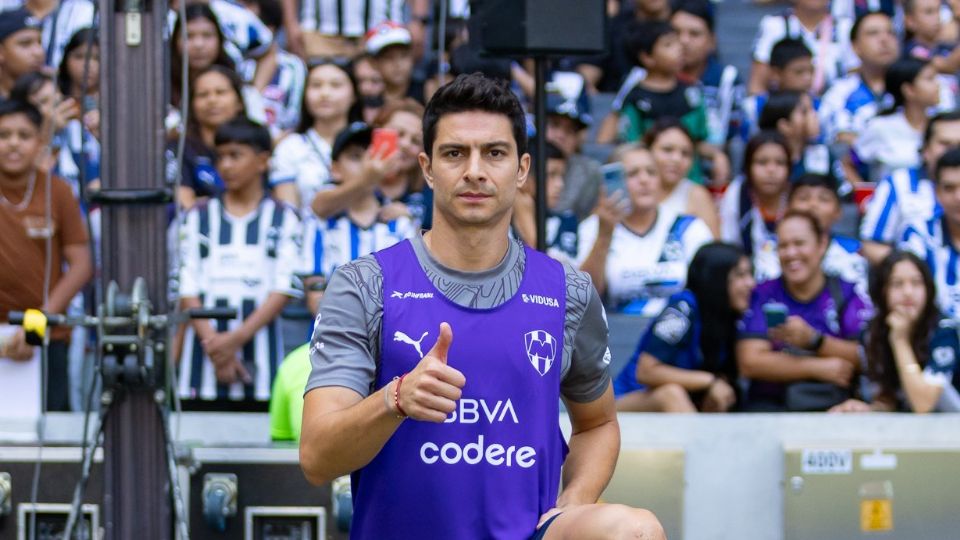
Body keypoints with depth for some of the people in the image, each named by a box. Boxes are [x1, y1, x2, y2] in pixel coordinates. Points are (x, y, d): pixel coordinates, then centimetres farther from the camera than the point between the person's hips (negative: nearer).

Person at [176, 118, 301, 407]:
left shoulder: (282, 219, 8)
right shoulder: (198, 217, 12)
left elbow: (284, 288, -1)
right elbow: (187, 289, 4)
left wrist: (237, 338, -12)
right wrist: (214, 344, -10)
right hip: (207, 339, 1)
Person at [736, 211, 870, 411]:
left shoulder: (847, 294, 8)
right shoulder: (762, 295, 6)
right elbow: (749, 363, -5)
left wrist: (813, 340, -17)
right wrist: (818, 368, -9)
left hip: (835, 404, 0)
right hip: (772, 402, 0)